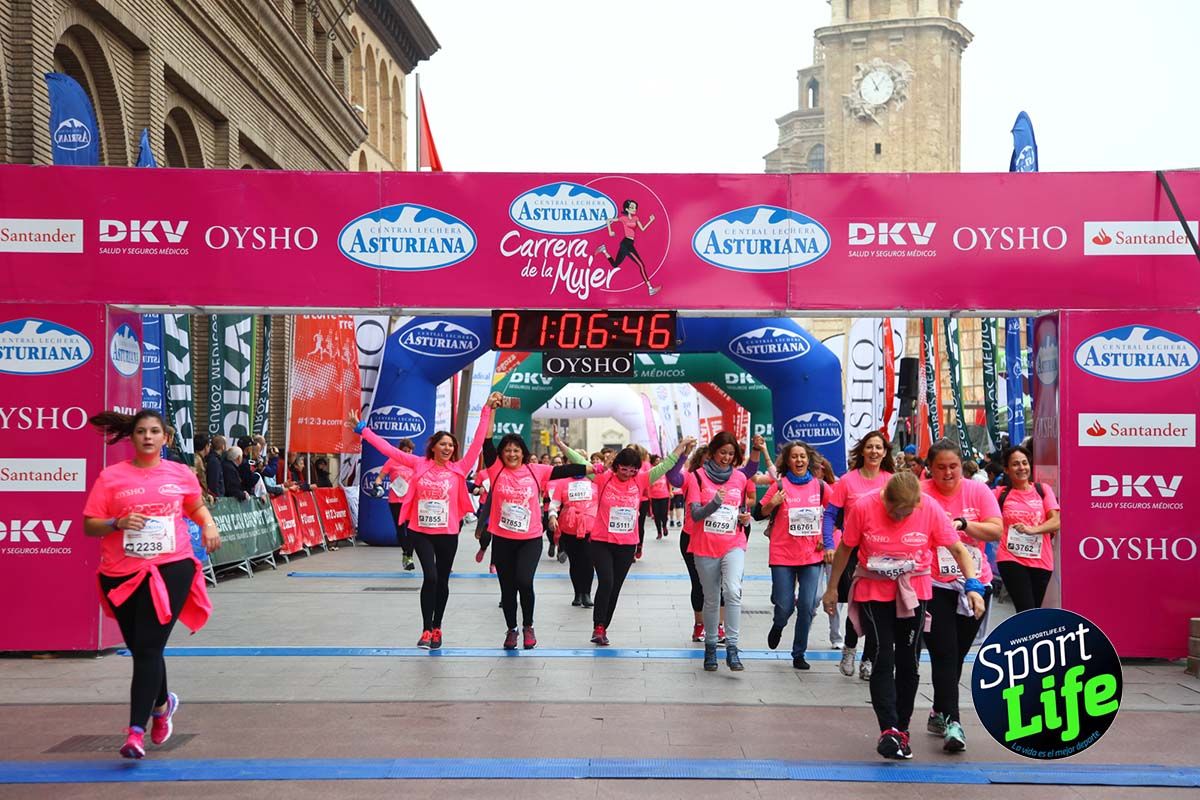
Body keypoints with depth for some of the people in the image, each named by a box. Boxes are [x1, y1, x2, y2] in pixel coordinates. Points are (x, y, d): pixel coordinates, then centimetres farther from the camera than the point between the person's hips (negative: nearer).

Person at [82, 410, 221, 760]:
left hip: (171, 569, -1)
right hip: (122, 575, 1)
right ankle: (162, 703, 42)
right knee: (141, 649, 13)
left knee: (148, 649, -10)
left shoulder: (181, 474, 8)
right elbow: (89, 525, 2)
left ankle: (136, 730, -9)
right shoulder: (111, 477, 3)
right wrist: (118, 522, -16)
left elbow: (197, 507, 26)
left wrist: (209, 525, 6)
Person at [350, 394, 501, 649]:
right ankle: (426, 630, -5)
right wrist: (361, 428, 0)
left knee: (442, 581, 11)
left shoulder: (459, 468, -2)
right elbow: (388, 449, 0)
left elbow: (478, 442, -5)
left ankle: (436, 628, 26)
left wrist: (487, 410, -9)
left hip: (447, 533, 1)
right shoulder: (419, 464, -1)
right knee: (430, 577, -14)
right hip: (420, 532, -1)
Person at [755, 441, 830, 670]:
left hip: (812, 555, 2)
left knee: (807, 607, -2)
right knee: (784, 606, -3)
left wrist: (827, 541, 10)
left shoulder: (819, 485, 4)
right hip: (783, 555, -2)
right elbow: (759, 514, 2)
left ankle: (799, 654, 14)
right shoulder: (780, 486, -3)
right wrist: (773, 504, -17)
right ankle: (778, 626, 34)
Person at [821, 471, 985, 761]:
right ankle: (888, 729, -9)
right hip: (873, 591, -1)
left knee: (908, 661, 6)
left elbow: (958, 549, -9)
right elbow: (845, 548, -4)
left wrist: (973, 585, -22)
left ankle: (902, 729, 19)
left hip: (914, 592, 2)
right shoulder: (864, 507, -17)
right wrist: (832, 588, 3)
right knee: (883, 658, -12)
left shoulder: (930, 508, -15)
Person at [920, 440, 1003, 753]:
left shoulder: (978, 491, 0)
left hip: (976, 584, 4)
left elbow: (996, 530, -6)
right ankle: (952, 722, -7)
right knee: (944, 655, -8)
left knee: (957, 655, 14)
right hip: (935, 587, -3)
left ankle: (939, 713, 30)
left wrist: (963, 523, -20)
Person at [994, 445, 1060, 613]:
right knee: (1027, 612, -12)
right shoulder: (1001, 493, 4)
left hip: (1040, 560, 2)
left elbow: (1056, 522, -5)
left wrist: (1031, 529, -21)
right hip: (1011, 559, -2)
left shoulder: (1043, 490, 5)